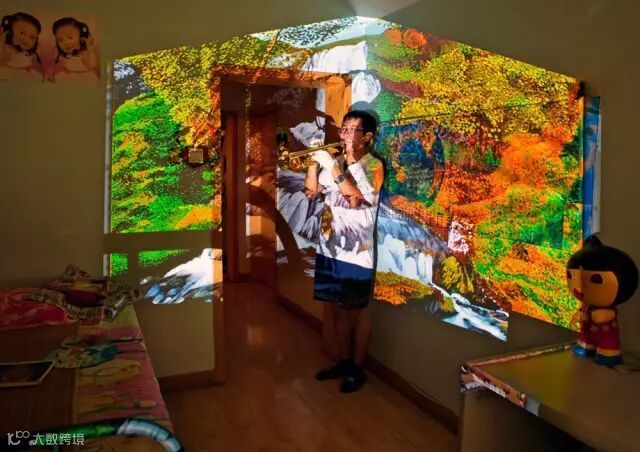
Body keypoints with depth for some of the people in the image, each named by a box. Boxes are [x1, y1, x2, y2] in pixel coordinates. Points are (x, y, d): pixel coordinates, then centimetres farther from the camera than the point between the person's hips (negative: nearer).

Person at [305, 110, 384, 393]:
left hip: (356, 252, -6)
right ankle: (343, 362, 31)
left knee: (357, 311, 6)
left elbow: (355, 198, -23)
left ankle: (358, 369, 21)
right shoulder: (337, 162, 11)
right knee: (338, 309, 16)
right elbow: (311, 191, 10)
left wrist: (333, 167, -23)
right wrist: (314, 162, -1)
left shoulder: (374, 166, -9)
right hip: (329, 248, 7)